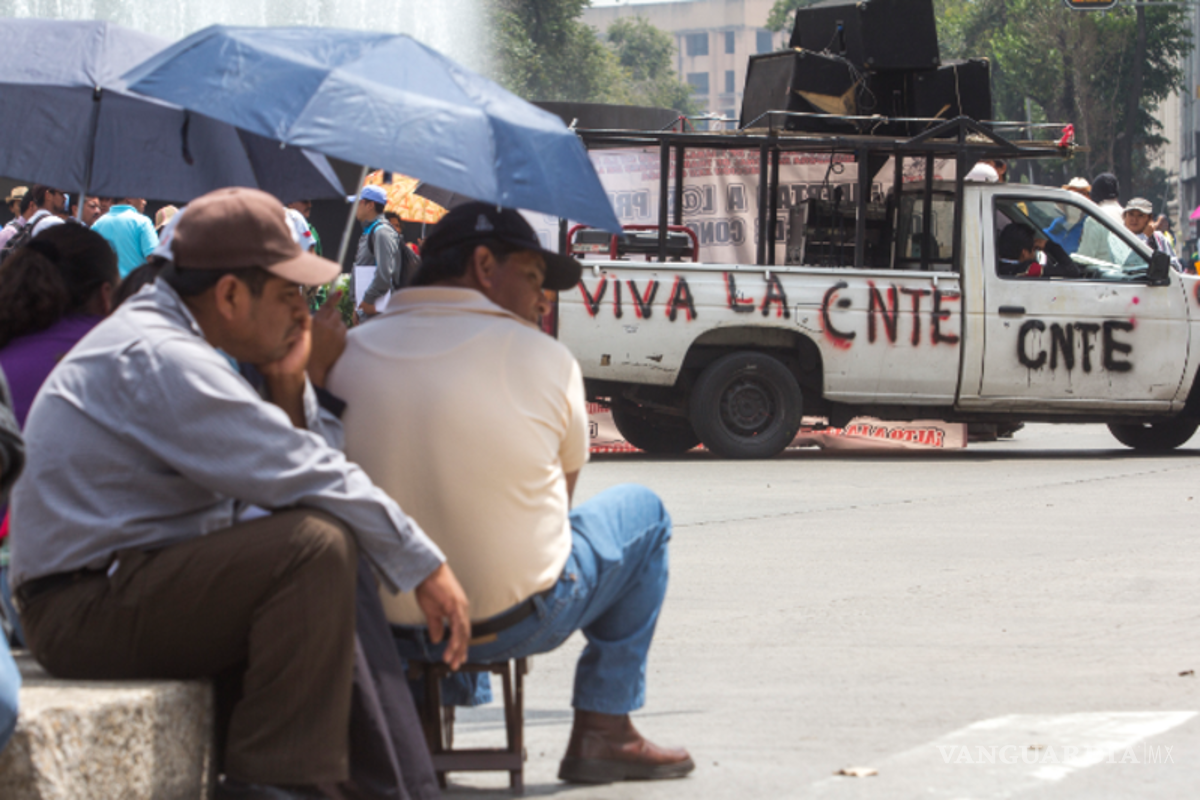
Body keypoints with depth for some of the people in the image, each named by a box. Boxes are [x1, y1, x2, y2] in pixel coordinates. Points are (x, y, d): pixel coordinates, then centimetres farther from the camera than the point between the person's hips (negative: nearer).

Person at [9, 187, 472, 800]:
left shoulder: (170, 345, 15)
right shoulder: (157, 358, -19)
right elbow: (306, 477, -21)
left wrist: (292, 388, 0)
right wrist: (426, 567, -15)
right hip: (89, 607, -11)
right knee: (317, 546, -25)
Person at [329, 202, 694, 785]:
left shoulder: (348, 355, -4)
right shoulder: (543, 358, -12)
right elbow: (562, 491, 3)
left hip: (380, 627, 4)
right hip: (517, 622, -4)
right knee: (641, 511, 23)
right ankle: (603, 732, 22)